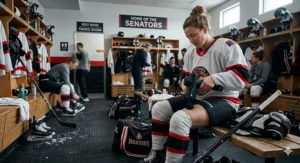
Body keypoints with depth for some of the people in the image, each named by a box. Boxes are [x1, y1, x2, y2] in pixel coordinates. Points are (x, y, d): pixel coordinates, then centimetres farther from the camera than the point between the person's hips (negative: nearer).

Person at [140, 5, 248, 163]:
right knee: (159, 108, -2)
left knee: (180, 118, -34)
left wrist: (214, 78, -29)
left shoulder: (227, 46, -11)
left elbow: (242, 77, -18)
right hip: (197, 97, 8)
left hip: (223, 100, -8)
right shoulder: (190, 53, 11)